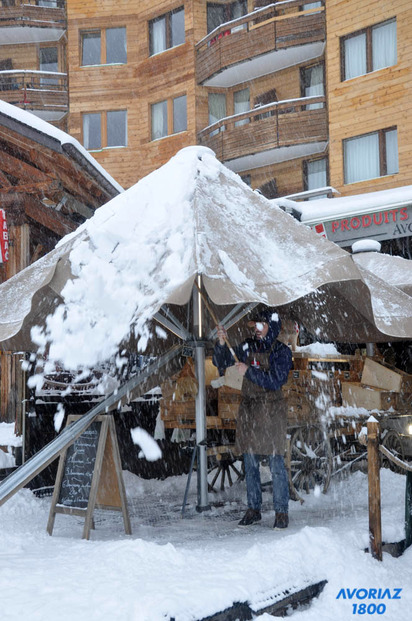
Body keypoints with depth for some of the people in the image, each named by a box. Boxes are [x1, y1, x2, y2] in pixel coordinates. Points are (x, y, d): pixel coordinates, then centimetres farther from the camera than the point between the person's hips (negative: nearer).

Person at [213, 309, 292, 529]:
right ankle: (253, 510, 16)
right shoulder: (247, 347, 9)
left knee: (276, 463, -6)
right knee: (250, 463, 8)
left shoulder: (281, 351, -4)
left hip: (271, 411, -5)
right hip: (248, 409, 5)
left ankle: (281, 512, 0)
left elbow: (276, 381, -14)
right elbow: (221, 362, 11)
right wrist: (221, 344, -6)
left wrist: (249, 372, -18)